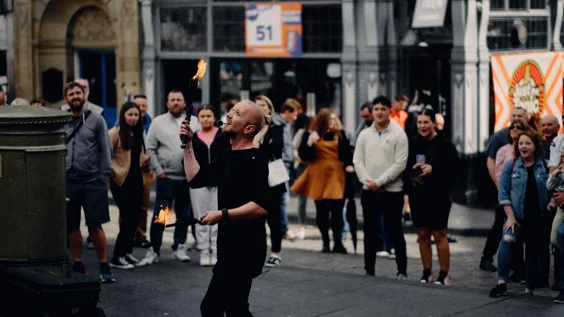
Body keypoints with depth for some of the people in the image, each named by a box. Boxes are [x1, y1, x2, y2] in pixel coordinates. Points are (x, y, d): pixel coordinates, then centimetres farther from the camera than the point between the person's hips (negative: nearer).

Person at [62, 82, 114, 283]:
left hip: (93, 181, -3)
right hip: (68, 181, 3)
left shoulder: (96, 120, 1)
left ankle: (104, 267, 5)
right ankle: (78, 266, 19)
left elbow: (105, 149, 0)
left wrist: (103, 175, -6)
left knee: (95, 226, -3)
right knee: (72, 226, 9)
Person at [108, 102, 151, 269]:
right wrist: (114, 171, -15)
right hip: (122, 181, -7)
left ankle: (128, 252, 19)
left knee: (135, 218, 8)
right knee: (128, 218, -9)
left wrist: (145, 161, 3)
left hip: (136, 180, 7)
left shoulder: (138, 133, 14)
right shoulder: (115, 132, -9)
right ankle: (117, 257, -2)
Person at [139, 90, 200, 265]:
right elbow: (150, 149, 1)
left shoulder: (194, 122, 7)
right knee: (159, 215, -5)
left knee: (184, 215, 10)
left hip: (188, 177, 2)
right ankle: (154, 250, 2)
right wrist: (158, 170, -5)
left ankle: (179, 248, 21)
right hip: (166, 177, -2)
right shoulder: (159, 122, 3)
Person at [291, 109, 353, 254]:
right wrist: (309, 143, -20)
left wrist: (349, 165, -9)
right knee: (322, 212, 5)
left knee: (337, 211, -4)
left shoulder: (339, 134, 6)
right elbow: (303, 155, -4)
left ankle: (338, 243, 5)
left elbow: (347, 152, 8)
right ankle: (325, 243, 15)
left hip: (336, 176, 0)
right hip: (318, 177, 0)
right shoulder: (310, 134, 1)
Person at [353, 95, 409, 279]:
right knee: (370, 232, 10)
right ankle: (369, 270, 18)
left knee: (394, 232, 0)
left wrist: (379, 182, -15)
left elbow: (400, 164, -12)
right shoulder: (365, 135, 8)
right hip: (369, 191, 4)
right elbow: (358, 161, 6)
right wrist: (367, 181, -10)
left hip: (392, 191, -4)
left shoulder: (398, 134, -6)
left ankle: (402, 271, 7)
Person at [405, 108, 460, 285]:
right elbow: (405, 166, 10)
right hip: (417, 196, 5)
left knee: (439, 235, 0)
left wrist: (433, 169, -21)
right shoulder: (413, 143, 7)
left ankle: (444, 275, 7)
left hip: (437, 196, -5)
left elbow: (454, 168, -14)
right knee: (422, 235, 9)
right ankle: (427, 273, 18)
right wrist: (413, 169, -10)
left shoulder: (444, 144, -7)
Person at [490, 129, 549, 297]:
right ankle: (501, 283, -29)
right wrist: (510, 217, -7)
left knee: (534, 252, 9)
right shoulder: (511, 166, 3)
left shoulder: (544, 167, 2)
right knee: (507, 239, -26)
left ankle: (530, 288, 24)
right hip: (516, 215, -1)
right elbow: (503, 193, 1)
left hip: (537, 217, 1)